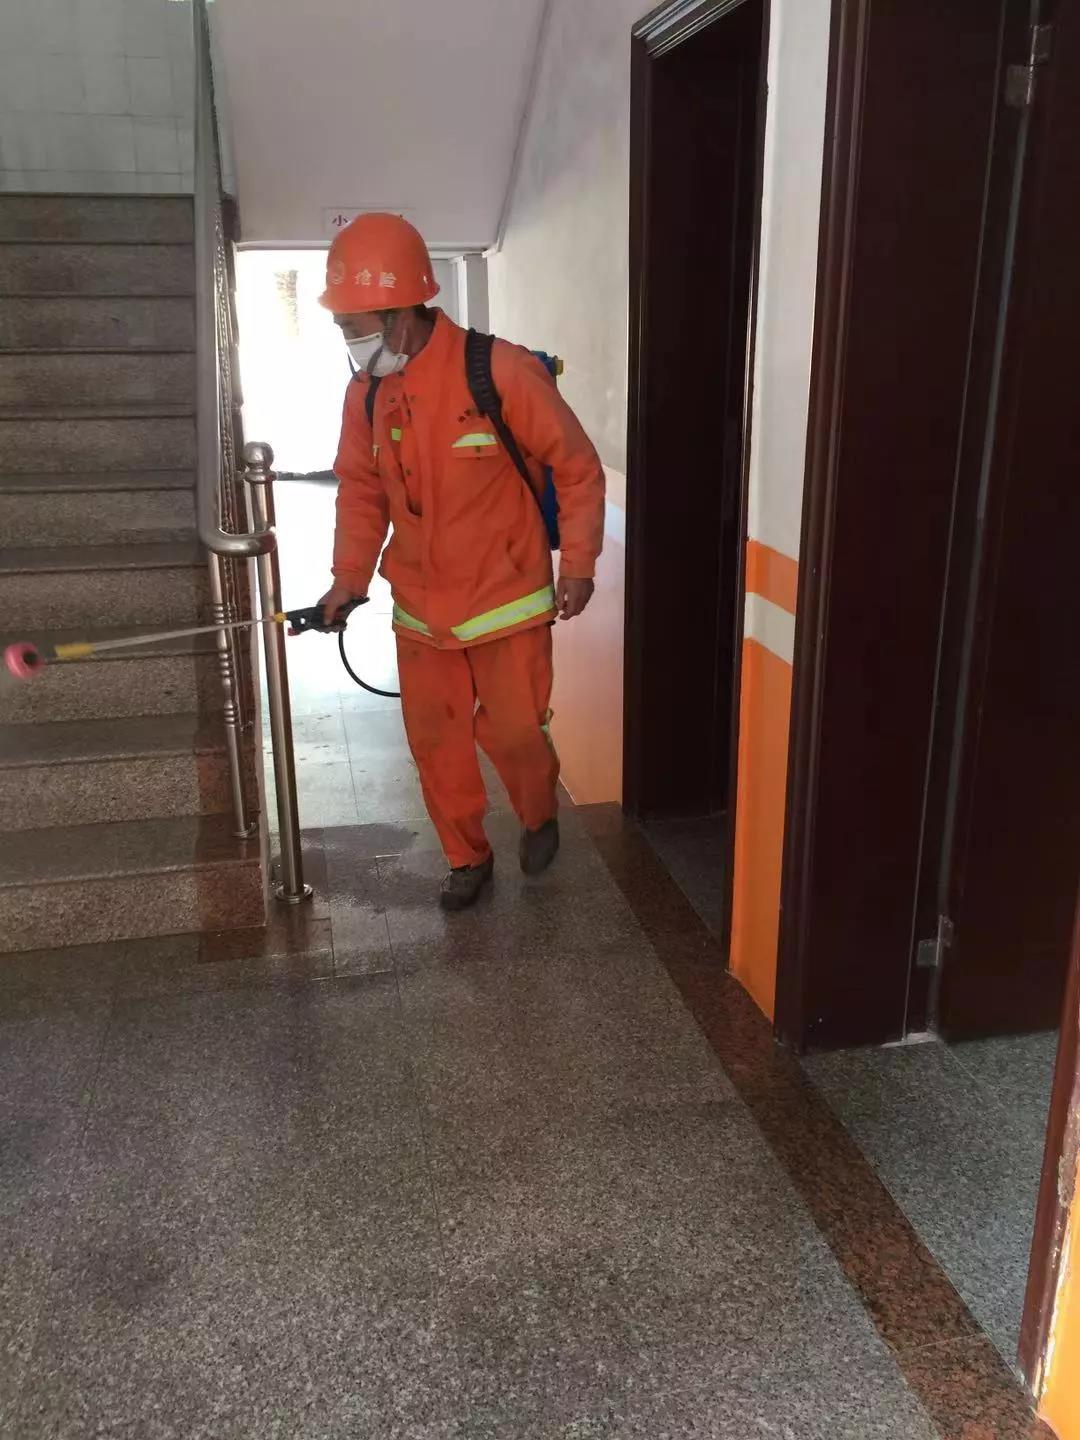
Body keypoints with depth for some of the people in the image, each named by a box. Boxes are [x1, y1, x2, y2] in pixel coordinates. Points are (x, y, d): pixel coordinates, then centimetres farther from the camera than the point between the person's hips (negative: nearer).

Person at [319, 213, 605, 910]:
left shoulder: (501, 372, -18)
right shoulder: (366, 394, -1)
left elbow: (577, 466, -10)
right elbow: (360, 491, 11)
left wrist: (578, 564, -9)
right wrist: (350, 577, 2)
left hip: (507, 599, -5)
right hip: (421, 607, 5)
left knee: (512, 733, 3)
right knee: (434, 740, 10)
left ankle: (541, 818, 36)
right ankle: (468, 857, 31)